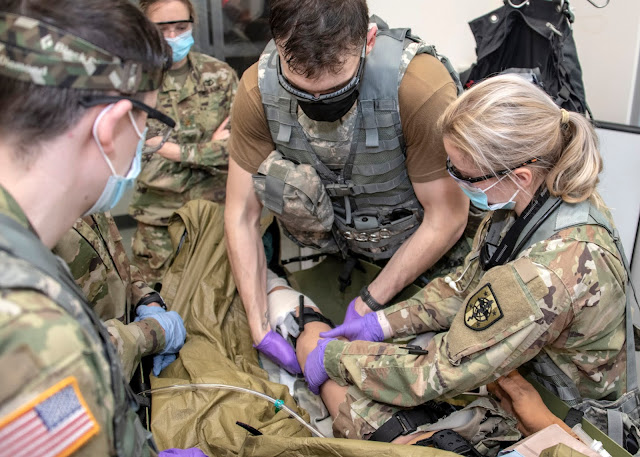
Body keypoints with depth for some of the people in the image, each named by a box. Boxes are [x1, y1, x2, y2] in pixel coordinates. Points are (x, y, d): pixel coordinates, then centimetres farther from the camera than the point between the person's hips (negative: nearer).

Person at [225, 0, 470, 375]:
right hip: (334, 229, 1)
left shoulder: (422, 85, -32)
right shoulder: (259, 89, -23)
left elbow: (447, 219, -22)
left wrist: (367, 305, -18)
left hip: (413, 234, 0)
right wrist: (261, 329, -18)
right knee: (273, 175, -24)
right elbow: (241, 215, -15)